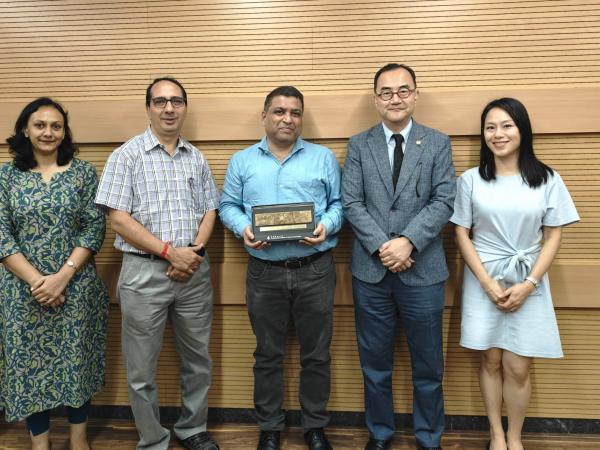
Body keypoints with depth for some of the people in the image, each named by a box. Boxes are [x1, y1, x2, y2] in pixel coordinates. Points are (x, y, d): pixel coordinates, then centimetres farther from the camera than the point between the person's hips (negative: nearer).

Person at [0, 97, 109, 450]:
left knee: (77, 360, 10)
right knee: (31, 363, 9)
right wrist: (36, 280, -13)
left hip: (77, 287, -1)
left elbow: (94, 230, -6)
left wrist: (61, 278, -14)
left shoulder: (83, 172, 0)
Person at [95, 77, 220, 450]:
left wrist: (195, 251, -8)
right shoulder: (127, 155, -2)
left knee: (199, 360, 14)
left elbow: (210, 211, 10)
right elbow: (119, 220, -9)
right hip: (144, 272, -3)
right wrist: (170, 252, -14)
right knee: (142, 369, 8)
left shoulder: (197, 158, 10)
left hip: (195, 271, 4)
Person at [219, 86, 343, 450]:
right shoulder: (242, 161, 8)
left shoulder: (324, 158, 6)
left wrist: (326, 226, -15)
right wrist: (244, 228, -11)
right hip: (265, 272, 1)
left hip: (315, 270, 0)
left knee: (316, 353, 10)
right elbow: (228, 206, 8)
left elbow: (339, 203, 4)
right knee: (268, 354, 12)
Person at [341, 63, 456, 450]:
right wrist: (382, 246, -14)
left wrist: (408, 241, -17)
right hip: (371, 270, 1)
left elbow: (444, 202, -4)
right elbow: (351, 203, -2)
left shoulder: (438, 143, 5)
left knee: (428, 366, 12)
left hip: (423, 270, 0)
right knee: (375, 364, 14)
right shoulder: (359, 145, 6)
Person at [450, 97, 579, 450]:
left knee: (518, 369, 3)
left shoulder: (548, 180, -1)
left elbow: (553, 237, 1)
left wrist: (529, 283, -9)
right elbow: (462, 234, -1)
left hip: (528, 284, 0)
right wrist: (487, 282, -10)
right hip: (484, 282, 0)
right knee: (491, 362, 9)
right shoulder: (471, 180, -2)